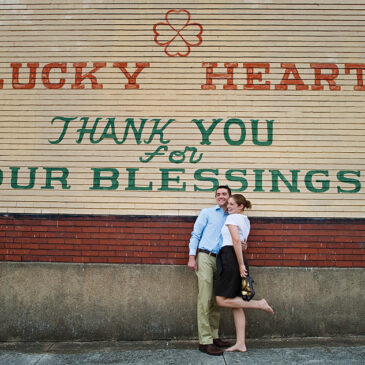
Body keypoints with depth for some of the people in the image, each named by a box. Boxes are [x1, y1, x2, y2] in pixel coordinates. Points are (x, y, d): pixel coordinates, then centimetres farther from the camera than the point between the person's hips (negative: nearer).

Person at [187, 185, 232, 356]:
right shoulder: (207, 212, 6)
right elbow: (195, 235, 2)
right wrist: (192, 257, -8)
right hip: (205, 258, -5)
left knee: (216, 300, 9)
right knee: (205, 300, -8)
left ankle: (214, 336, 19)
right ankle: (205, 341, -4)